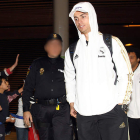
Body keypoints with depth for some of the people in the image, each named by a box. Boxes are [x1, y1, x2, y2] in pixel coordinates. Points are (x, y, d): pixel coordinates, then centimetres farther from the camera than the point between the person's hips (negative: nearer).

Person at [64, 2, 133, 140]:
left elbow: (126, 74, 1)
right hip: (83, 114, 3)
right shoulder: (71, 51, 13)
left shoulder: (111, 43, 3)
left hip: (111, 110, -3)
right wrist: (72, 102, 13)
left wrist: (121, 103, -4)